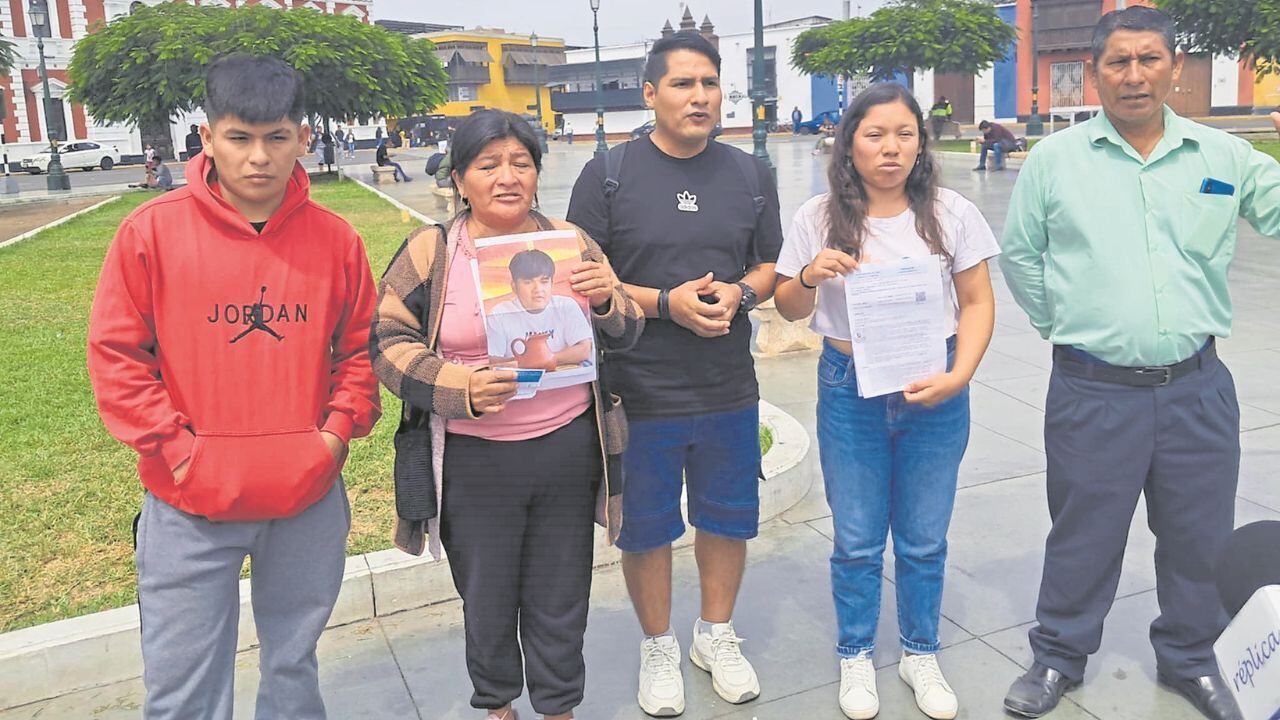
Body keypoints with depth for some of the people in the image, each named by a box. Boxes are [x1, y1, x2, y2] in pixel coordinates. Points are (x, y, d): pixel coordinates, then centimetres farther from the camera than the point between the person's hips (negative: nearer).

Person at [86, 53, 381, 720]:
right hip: (189, 505, -1)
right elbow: (114, 353, -4)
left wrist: (337, 432, -4)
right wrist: (175, 448, -10)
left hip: (309, 499, 2)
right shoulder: (152, 230, -8)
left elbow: (359, 348, 8)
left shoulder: (335, 238, -2)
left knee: (294, 664, 21)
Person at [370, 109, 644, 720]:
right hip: (472, 460, -1)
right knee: (487, 600, 17)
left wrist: (606, 300, -17)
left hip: (568, 451, 2)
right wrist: (461, 388, -21)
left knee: (561, 598, 16)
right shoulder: (430, 253, -3)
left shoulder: (569, 241, 3)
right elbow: (388, 342, -6)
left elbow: (623, 336, 6)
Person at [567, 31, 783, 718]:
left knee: (728, 517, 16)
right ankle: (658, 647, 35)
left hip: (730, 391, 3)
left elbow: (773, 266, 11)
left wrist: (738, 292, -12)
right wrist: (666, 302, -19)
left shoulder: (750, 174, 5)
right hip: (639, 394, -3)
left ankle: (717, 634, 40)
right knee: (646, 527, 11)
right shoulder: (608, 174, -6)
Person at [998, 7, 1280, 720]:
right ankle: (1060, 657, 31)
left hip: (1197, 387, 3)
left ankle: (1191, 658, 39)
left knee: (1201, 537, 16)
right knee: (1083, 535, 11)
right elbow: (1020, 255, 8)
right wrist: (1062, 325, 6)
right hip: (1093, 391, -2)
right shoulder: (1055, 159, -1)